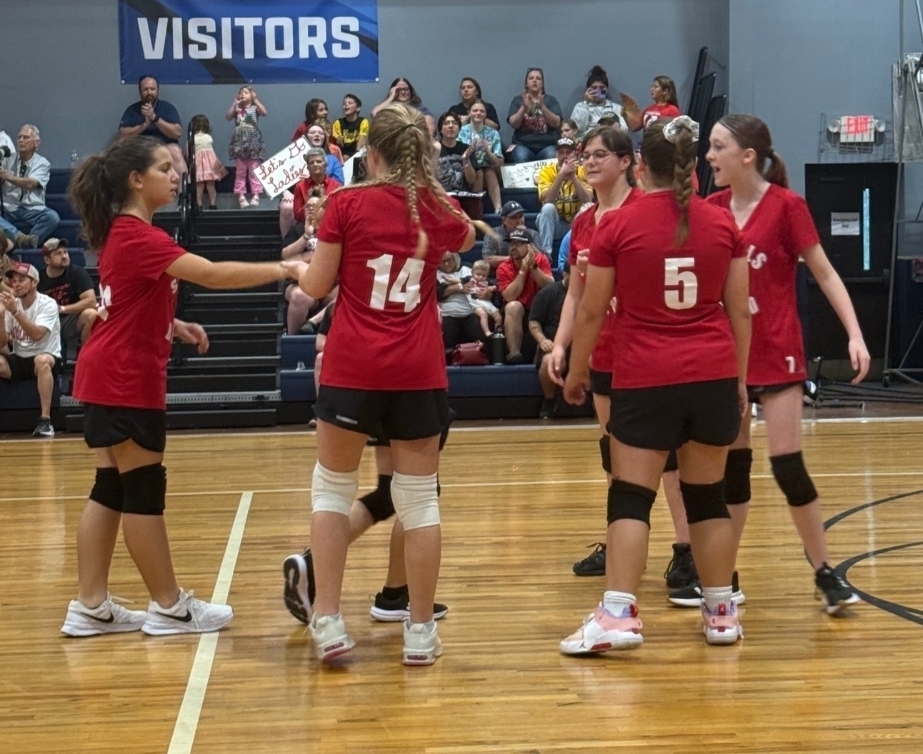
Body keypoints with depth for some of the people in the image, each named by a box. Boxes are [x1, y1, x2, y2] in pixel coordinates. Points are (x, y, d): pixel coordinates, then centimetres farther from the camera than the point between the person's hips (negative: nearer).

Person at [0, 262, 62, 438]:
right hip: (19, 361, 5)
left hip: (47, 359, -5)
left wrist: (15, 311, -34)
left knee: (42, 360, -39)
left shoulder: (48, 304, -12)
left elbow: (36, 335, -27)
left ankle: (45, 419, -35)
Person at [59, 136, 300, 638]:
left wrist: (174, 326, 10)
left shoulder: (125, 233, 13)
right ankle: (169, 607, 7)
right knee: (144, 490, -1)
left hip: (112, 377, 10)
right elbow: (211, 274, -30)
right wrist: (280, 270, -29)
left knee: (112, 489, 9)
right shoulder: (136, 236, -19)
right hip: (125, 380, -10)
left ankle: (90, 607, 11)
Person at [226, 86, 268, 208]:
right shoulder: (237, 109, 12)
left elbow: (264, 112, -14)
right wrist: (235, 104, -4)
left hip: (253, 141, -2)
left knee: (254, 170, -3)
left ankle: (256, 195, -3)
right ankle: (241, 196, 4)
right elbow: (228, 117, -4)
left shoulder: (255, 108, 6)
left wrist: (255, 99, -11)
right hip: (240, 142, 2)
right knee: (241, 171, 3)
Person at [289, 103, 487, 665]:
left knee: (333, 488, 13)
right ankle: (421, 631, 10)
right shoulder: (438, 208, 3)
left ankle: (329, 622, 6)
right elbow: (466, 239, 28)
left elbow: (318, 286, -1)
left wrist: (300, 269, 19)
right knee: (420, 498, 8)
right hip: (418, 370, 2)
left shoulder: (347, 204, -6)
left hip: (352, 367, -2)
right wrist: (429, 183, 27)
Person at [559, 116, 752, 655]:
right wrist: (740, 380, 17)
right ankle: (722, 612, 19)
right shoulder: (722, 223, 3)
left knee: (631, 497, 0)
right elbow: (740, 312, 7)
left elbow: (592, 312, 1)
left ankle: (618, 614, -9)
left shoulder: (618, 226, -4)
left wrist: (577, 372, 15)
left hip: (646, 379, -3)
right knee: (709, 494, 12)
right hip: (713, 375, 3)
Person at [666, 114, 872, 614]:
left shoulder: (787, 206, -11)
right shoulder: (712, 209, 3)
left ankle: (826, 573, 8)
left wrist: (855, 334, -15)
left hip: (776, 355, -5)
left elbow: (824, 274, -6)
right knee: (730, 465, 10)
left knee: (787, 465, -6)